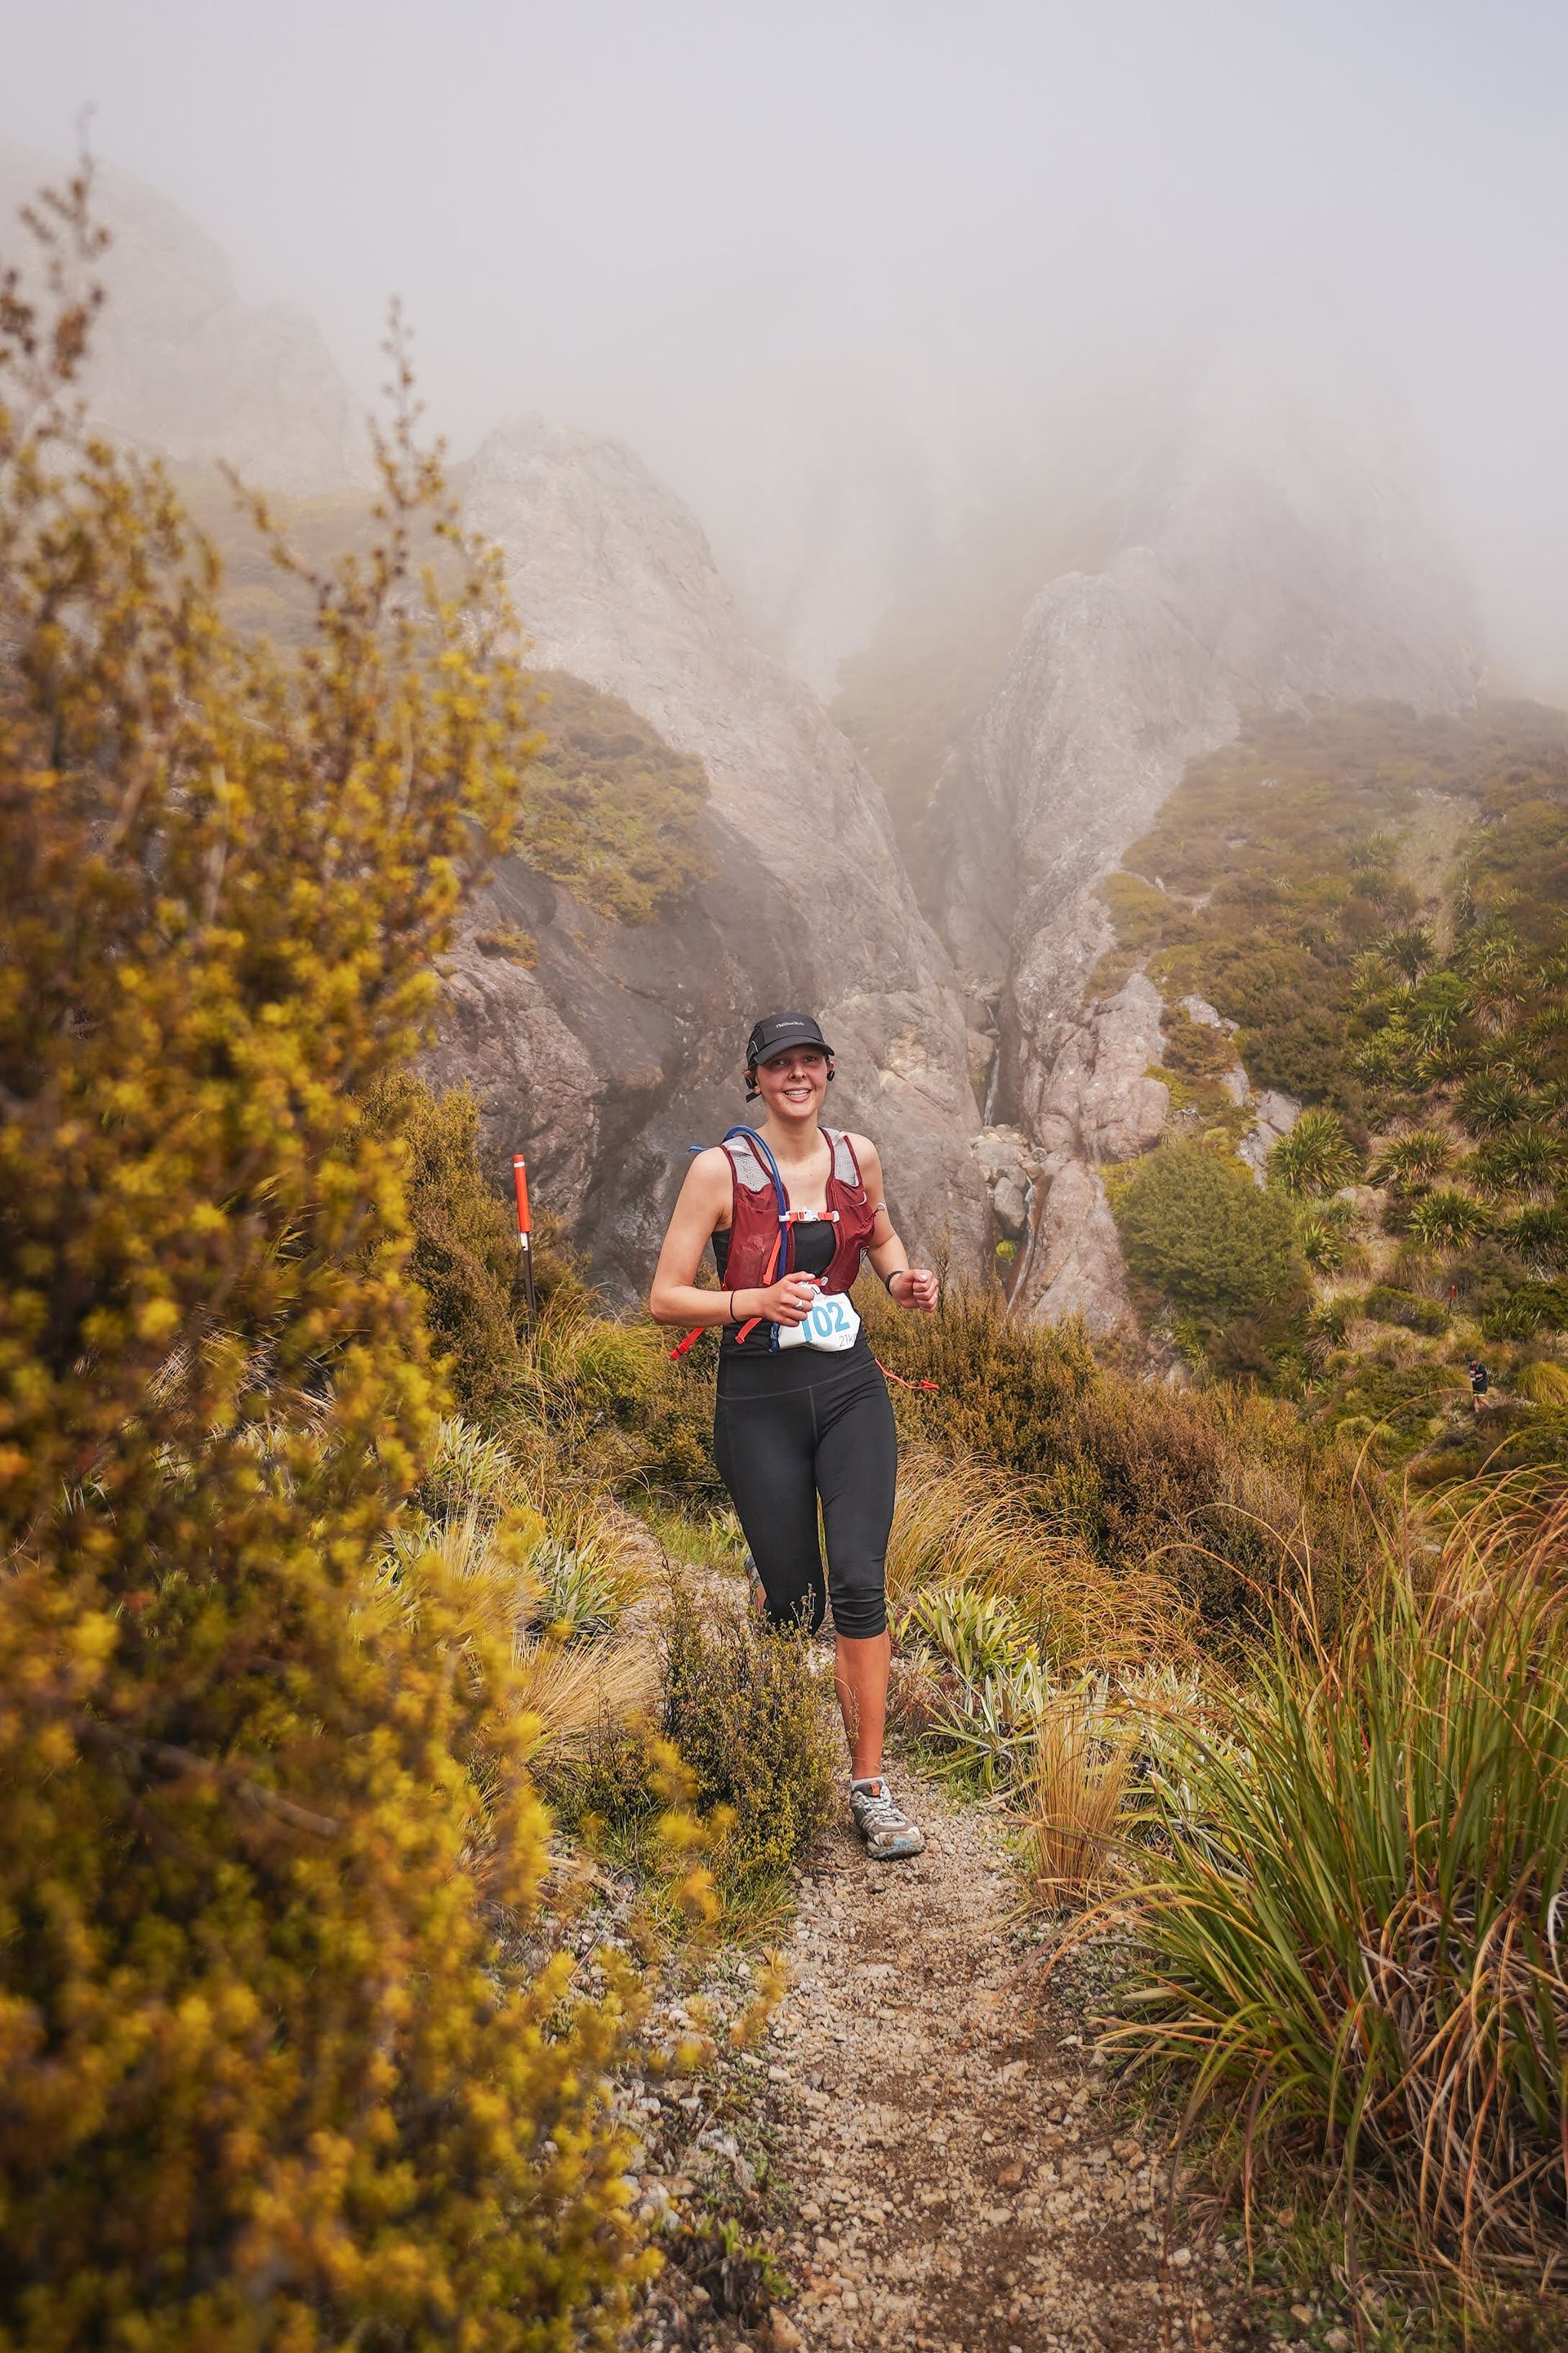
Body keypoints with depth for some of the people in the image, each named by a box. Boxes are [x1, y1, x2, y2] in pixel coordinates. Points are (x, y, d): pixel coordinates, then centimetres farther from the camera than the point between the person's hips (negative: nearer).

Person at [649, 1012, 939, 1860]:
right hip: (760, 1400, -2)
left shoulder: (857, 1154, 4)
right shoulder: (720, 1168, -9)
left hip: (849, 1387, 3)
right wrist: (757, 1300, -24)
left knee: (860, 1580, -10)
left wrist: (903, 1279, 3)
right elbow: (665, 1298, -8)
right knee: (793, 1601, 6)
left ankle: (870, 1785, 4)